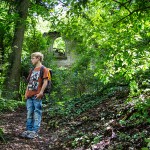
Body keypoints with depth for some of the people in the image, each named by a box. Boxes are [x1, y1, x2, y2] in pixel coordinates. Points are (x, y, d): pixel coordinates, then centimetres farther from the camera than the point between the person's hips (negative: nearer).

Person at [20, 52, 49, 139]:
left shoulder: (43, 69, -2)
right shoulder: (33, 70, 20)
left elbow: (45, 82, -10)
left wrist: (41, 92, -16)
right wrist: (26, 93, 12)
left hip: (37, 96, -7)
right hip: (29, 96, 7)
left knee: (37, 113, -2)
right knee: (29, 113, 9)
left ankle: (35, 131, 0)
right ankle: (29, 130, 16)